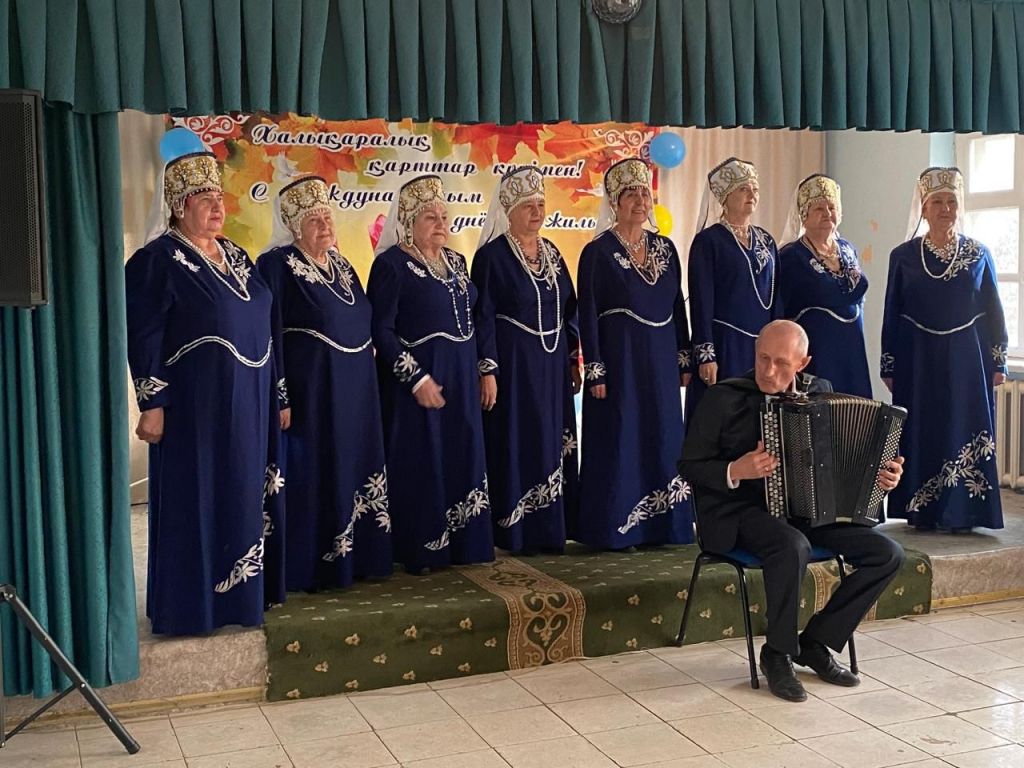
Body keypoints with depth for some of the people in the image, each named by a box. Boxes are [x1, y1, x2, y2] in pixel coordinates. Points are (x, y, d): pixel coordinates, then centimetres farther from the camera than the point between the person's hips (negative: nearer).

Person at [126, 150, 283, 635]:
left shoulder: (234, 255, 13)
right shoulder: (158, 260, -9)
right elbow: (143, 337, -13)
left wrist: (275, 395, 17)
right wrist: (152, 404, -18)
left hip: (247, 404, 8)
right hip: (194, 407, -7)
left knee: (244, 496, 13)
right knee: (196, 501, 0)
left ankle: (241, 592, 26)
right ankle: (193, 605, 10)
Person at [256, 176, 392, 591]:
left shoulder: (340, 264, 13)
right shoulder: (277, 265, -10)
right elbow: (269, 335, -15)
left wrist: (369, 357, 16)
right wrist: (280, 398, -19)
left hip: (354, 392, 8)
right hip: (310, 391, -8)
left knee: (352, 470, 12)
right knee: (311, 477, -3)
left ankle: (352, 556, 23)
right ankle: (309, 567, 6)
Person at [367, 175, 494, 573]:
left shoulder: (455, 261, 12)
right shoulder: (392, 263, -10)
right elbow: (381, 330, -15)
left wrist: (485, 369, 12)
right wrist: (417, 379, -19)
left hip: (461, 378, 7)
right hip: (417, 380, -7)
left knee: (462, 458, 10)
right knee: (420, 463, -1)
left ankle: (463, 542, 21)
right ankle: (421, 551, 9)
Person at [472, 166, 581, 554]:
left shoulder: (551, 253, 10)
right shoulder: (492, 255, -9)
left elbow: (569, 309, 15)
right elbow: (482, 317, -12)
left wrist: (574, 359, 12)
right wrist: (487, 371, -16)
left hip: (552, 364, 7)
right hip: (513, 364, -7)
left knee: (552, 441, 10)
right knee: (516, 445, -2)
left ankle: (549, 526, 19)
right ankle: (517, 531, 6)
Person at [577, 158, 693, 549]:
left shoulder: (665, 248, 9)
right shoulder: (597, 252, -6)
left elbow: (678, 307, 12)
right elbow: (588, 315, -8)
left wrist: (684, 360, 9)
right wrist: (594, 372, -12)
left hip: (661, 361, 5)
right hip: (619, 359, -5)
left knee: (662, 439, 9)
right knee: (620, 441, -1)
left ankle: (662, 524, 20)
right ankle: (615, 528, 9)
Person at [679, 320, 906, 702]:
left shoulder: (819, 391, 8)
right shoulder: (723, 398, -7)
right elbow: (689, 465, -4)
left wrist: (877, 473, 0)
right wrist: (736, 472, -22)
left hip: (810, 508, 6)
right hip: (741, 512, -6)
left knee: (887, 554, -11)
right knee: (793, 546, -37)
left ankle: (816, 642, 2)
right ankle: (777, 654, -14)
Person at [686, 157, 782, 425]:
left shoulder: (766, 240, 12)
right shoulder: (708, 240, -6)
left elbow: (775, 299, 15)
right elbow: (701, 303, -10)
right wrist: (705, 355, -15)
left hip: (762, 347, 6)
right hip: (724, 345, -6)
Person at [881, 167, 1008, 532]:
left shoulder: (979, 254, 3)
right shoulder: (903, 256, 1)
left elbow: (993, 312, 5)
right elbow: (891, 315, 3)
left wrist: (997, 362, 2)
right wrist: (889, 367, 1)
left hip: (967, 359, 0)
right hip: (918, 360, 0)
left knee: (965, 430, 1)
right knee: (921, 432, 3)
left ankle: (961, 512, 9)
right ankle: (922, 512, 12)